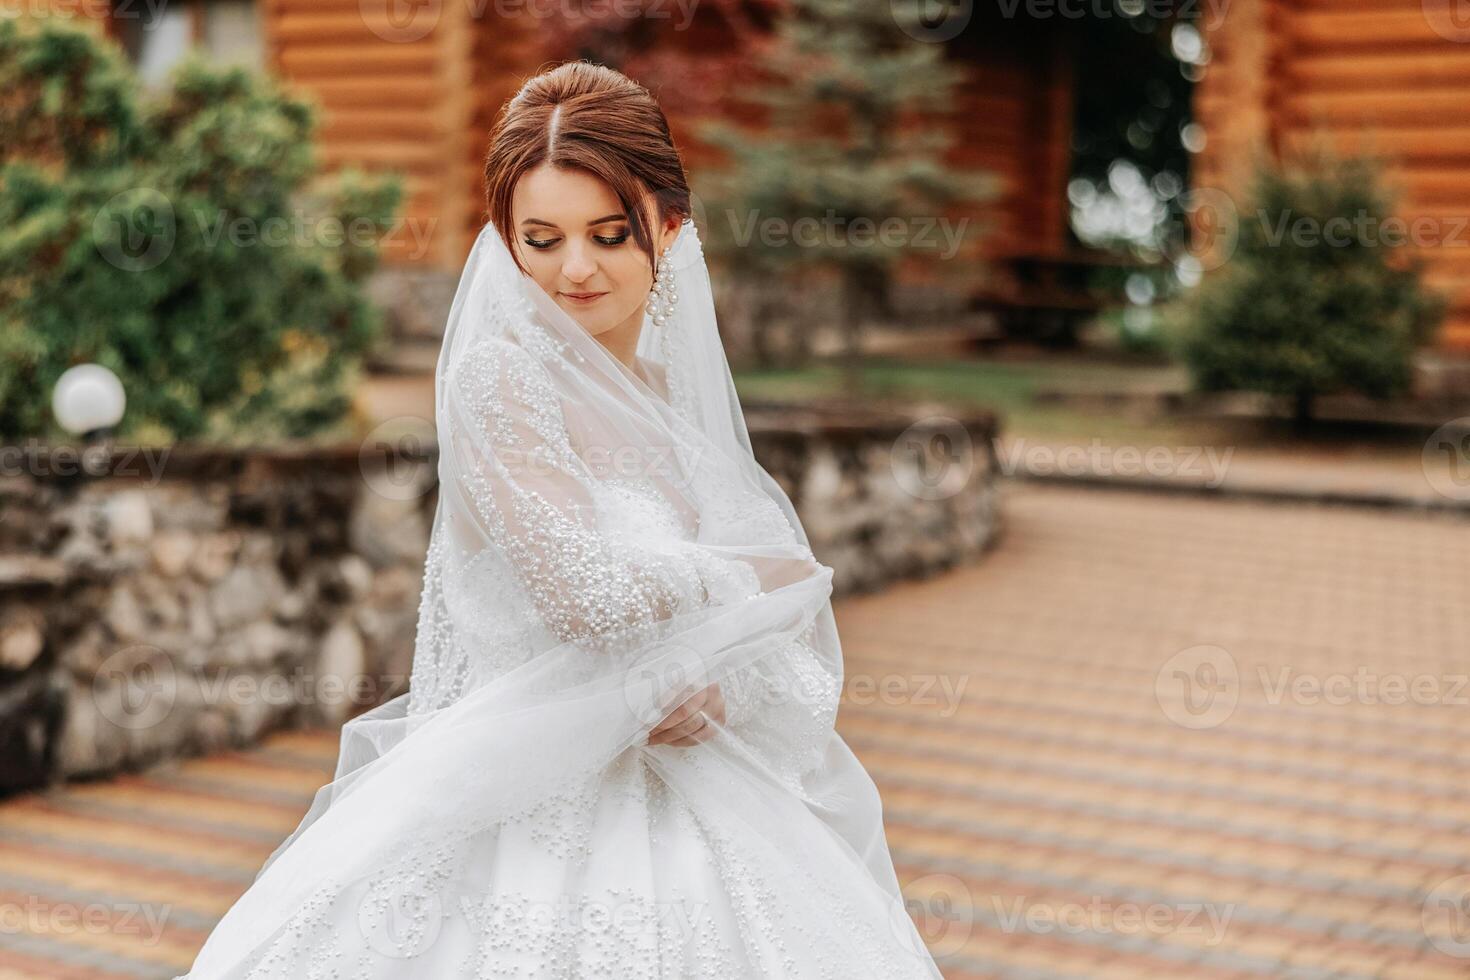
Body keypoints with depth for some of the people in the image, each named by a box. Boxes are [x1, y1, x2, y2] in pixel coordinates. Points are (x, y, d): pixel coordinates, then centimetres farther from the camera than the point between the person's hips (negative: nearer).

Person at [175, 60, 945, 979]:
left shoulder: (678, 388, 8)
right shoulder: (497, 372, -12)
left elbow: (801, 632, 9)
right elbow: (584, 593, -22)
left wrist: (720, 682, -13)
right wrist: (771, 576, -7)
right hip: (531, 820, -6)